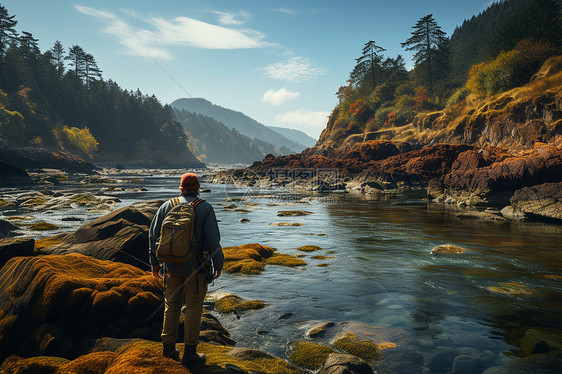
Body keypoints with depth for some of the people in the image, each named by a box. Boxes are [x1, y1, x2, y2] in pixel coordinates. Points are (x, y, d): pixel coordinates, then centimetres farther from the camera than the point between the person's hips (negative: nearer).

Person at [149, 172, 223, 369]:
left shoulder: (167, 205, 5)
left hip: (171, 264, 4)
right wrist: (218, 264, 2)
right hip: (195, 265, -3)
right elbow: (213, 239, -10)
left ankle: (168, 347, 25)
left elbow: (153, 234, 7)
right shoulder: (204, 208, -5)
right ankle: (189, 353, 11)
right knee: (194, 308, 5)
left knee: (171, 305, 17)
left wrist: (154, 262, 16)